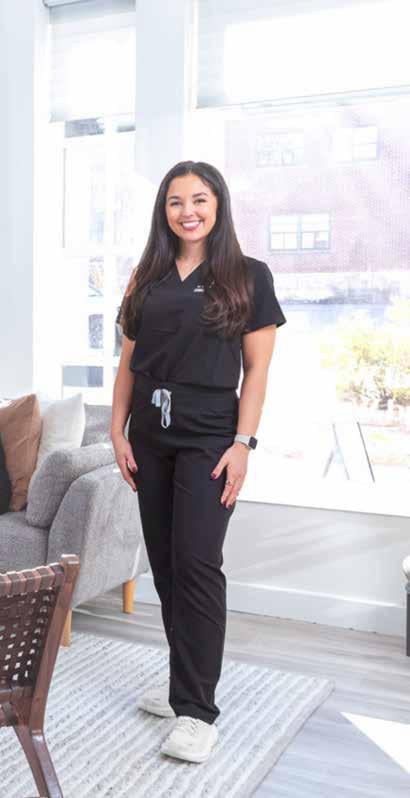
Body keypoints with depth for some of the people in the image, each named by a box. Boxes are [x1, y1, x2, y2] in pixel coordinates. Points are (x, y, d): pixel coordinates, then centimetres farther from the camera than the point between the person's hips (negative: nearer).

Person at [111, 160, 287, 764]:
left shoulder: (248, 276, 0)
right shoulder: (147, 276, 11)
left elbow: (257, 367, -4)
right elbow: (128, 361, 11)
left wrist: (243, 443, -11)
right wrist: (118, 431, 4)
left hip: (209, 436, -4)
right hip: (149, 435, 5)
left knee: (196, 562, -10)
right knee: (164, 562, 9)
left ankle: (197, 708, 0)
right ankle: (186, 678, 26)